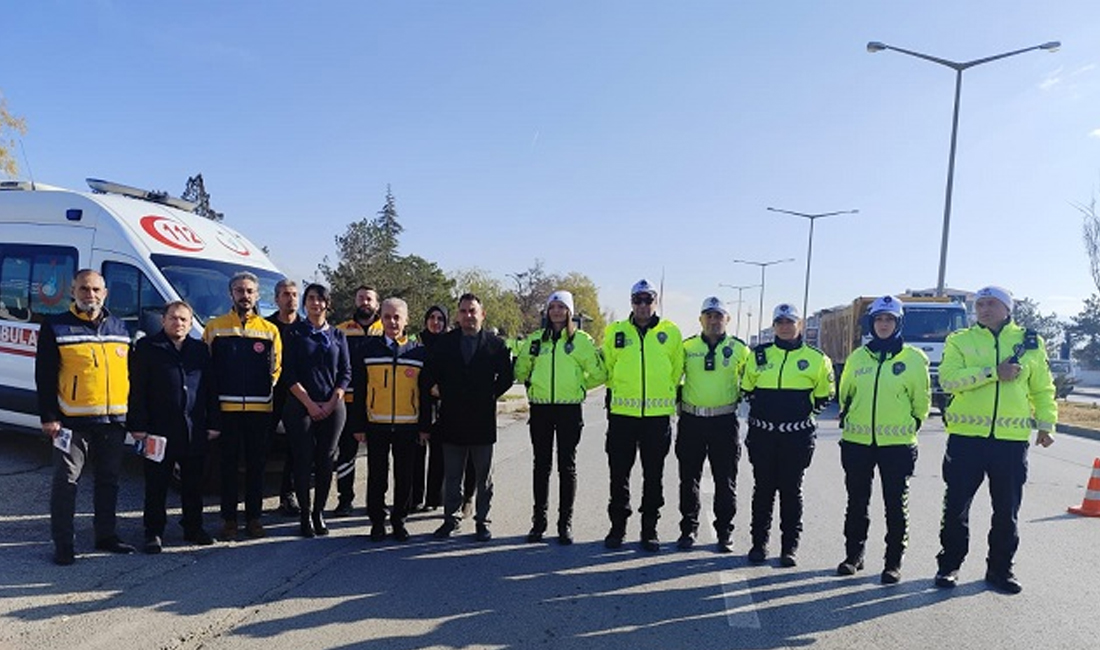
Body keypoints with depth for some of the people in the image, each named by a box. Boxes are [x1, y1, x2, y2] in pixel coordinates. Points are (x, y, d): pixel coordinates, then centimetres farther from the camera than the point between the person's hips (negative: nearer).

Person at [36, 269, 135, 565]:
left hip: (113, 420, 4)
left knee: (109, 480, 12)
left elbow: (131, 374, 16)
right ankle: (63, 544, 10)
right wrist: (48, 416, -11)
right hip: (72, 421, -4)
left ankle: (107, 535, 24)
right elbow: (44, 377, -4)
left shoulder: (119, 328, 11)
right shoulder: (56, 327, -2)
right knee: (66, 480, 1)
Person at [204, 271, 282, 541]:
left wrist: (266, 390, 4)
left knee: (256, 465, 7)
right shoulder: (214, 326, 6)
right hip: (226, 407, -1)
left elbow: (277, 369, 14)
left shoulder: (270, 330, 9)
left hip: (260, 408, 1)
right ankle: (229, 520, 14)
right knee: (228, 465, 5)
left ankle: (254, 518, 16)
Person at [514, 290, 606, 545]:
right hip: (540, 409, 2)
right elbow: (520, 370, 18)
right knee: (541, 465, 8)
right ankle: (539, 521, 17)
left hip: (569, 409, -2)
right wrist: (534, 384, 8)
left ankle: (565, 523, 11)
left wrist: (578, 385, 5)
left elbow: (598, 374, 3)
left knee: (567, 466, 3)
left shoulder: (582, 340, 1)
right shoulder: (535, 339, 9)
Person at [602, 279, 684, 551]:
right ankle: (618, 526, 19)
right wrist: (619, 391, 10)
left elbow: (677, 369, 11)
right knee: (619, 473, 6)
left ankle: (650, 528, 19)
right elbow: (607, 369, 14)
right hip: (622, 413, 1)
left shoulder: (671, 333, 3)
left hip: (658, 414, 0)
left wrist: (665, 394, 8)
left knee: (654, 475, 7)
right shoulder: (615, 332, 4)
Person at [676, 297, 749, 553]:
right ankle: (688, 528, 22)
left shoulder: (739, 349, 2)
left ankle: (724, 531, 18)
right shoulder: (687, 347, 4)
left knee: (725, 480, 5)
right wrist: (678, 399, 5)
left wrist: (739, 397, 4)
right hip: (691, 420, 1)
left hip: (724, 423, -1)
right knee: (689, 478, 9)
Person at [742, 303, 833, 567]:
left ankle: (790, 546, 15)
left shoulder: (816, 359, 2)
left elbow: (824, 394, 9)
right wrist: (760, 408, 8)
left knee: (791, 490, 5)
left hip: (797, 435, -2)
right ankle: (759, 543, 18)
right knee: (763, 489, 8)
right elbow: (747, 388, 17)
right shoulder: (759, 355, 7)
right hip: (762, 434, 2)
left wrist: (806, 410, 1)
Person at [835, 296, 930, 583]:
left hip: (897, 443, -3)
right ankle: (853, 555, 23)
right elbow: (845, 393, 18)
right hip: (857, 441, 3)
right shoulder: (857, 357, 7)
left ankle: (893, 562, 14)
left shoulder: (914, 358, -2)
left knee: (896, 506, 4)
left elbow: (921, 400, 5)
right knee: (857, 502, 11)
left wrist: (910, 426, 8)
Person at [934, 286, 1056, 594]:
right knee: (956, 506, 4)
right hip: (967, 437, -1)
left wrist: (1046, 424, 4)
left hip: (1012, 440, 2)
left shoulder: (1029, 342, 10)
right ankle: (949, 565, 19)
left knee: (1007, 510, 10)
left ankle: (1000, 569, 25)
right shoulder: (960, 340, 4)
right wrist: (993, 372, -18)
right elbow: (948, 378, -12)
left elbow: (1043, 389, 15)